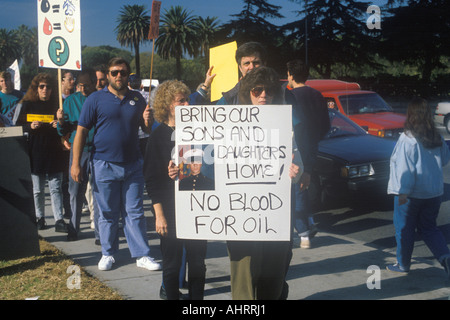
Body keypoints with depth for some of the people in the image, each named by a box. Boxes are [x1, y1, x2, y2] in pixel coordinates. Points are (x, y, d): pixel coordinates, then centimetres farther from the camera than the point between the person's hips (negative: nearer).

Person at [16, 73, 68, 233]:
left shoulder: (56, 105, 8)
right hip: (35, 152, 0)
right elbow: (18, 126, 6)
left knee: (56, 188, -3)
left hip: (54, 153, 0)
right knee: (37, 190, 7)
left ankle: (59, 220, -3)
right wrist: (30, 126, -12)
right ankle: (40, 218, 21)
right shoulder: (28, 105, 6)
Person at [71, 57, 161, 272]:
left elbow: (146, 127, 19)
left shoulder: (137, 99, 9)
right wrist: (76, 164, -9)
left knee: (135, 212, 4)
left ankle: (142, 255, 10)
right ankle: (108, 254, 21)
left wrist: (147, 121, -7)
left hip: (133, 165, 2)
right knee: (107, 214, 7)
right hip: (104, 165, -2)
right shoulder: (95, 99, -1)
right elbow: (81, 132, -3)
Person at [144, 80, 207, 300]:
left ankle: (197, 296, 19)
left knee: (197, 261, 7)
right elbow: (152, 179, -4)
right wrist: (159, 215, -9)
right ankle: (171, 294, 19)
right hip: (171, 209, -3)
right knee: (172, 263, 6)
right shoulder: (158, 136, -2)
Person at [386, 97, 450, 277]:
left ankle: (403, 264, 21)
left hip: (411, 194, -6)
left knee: (404, 229, 10)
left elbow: (405, 168, -19)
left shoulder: (407, 139, -18)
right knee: (429, 227, 17)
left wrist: (402, 192, -15)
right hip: (434, 193, 6)